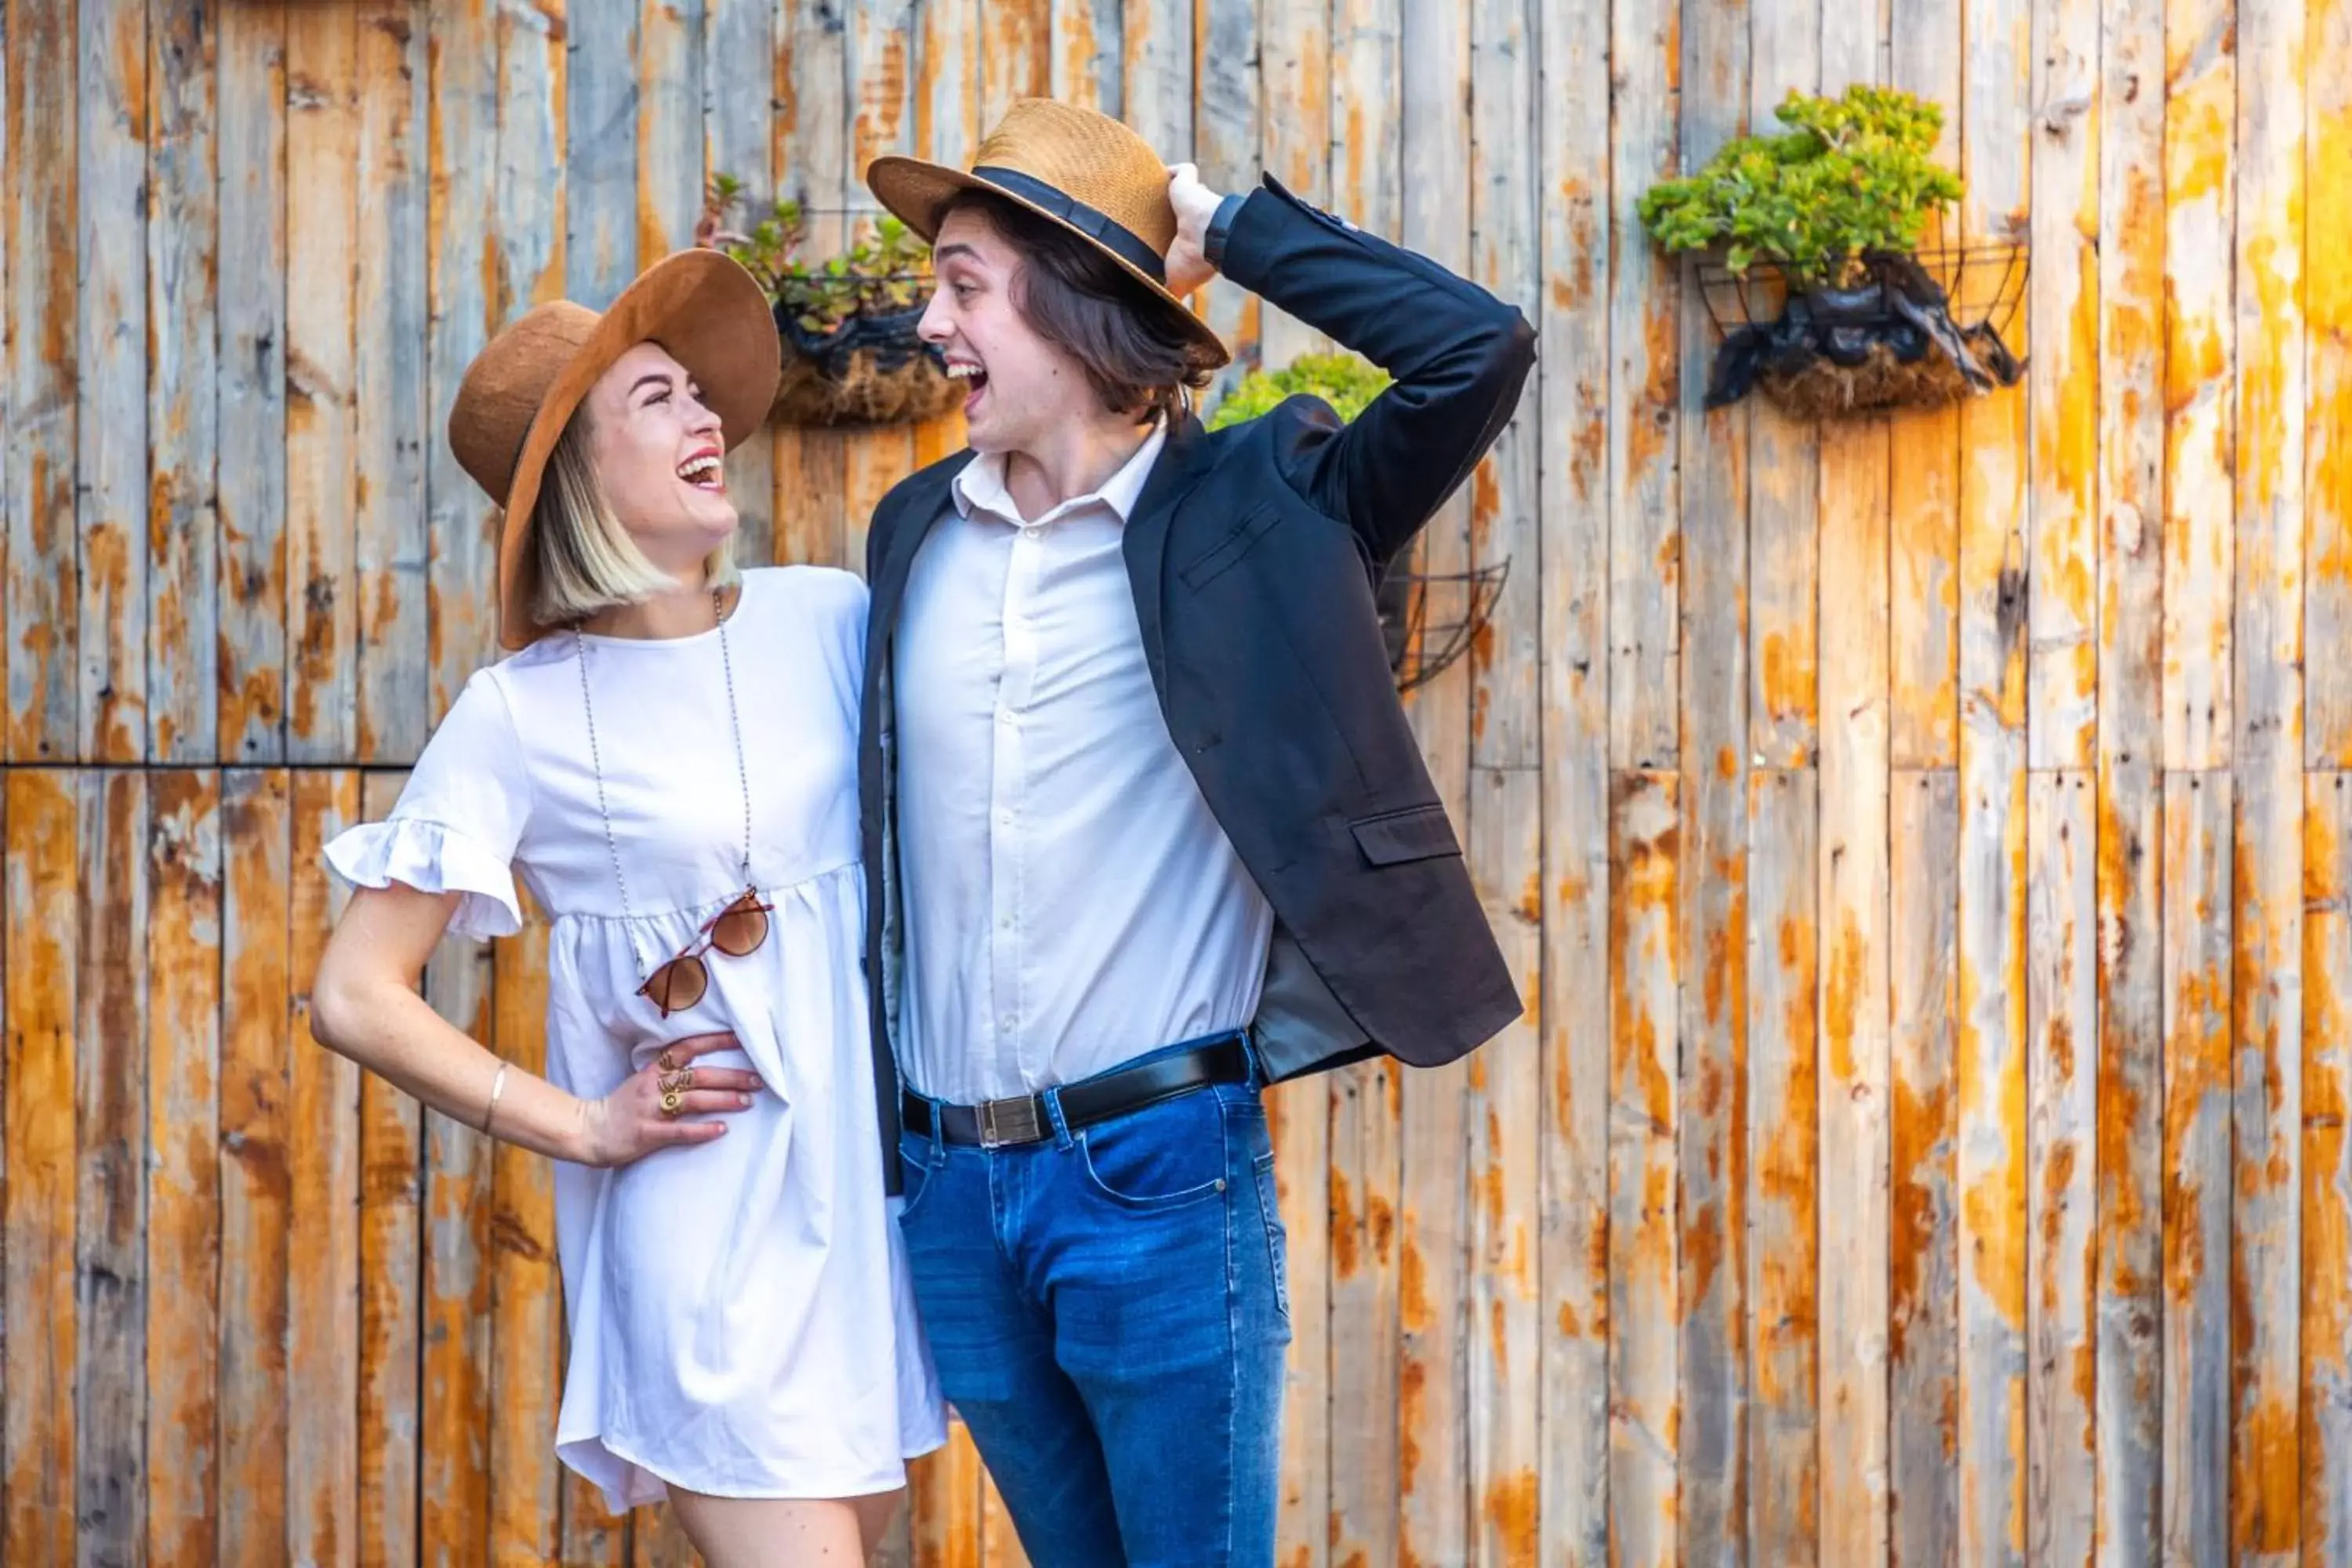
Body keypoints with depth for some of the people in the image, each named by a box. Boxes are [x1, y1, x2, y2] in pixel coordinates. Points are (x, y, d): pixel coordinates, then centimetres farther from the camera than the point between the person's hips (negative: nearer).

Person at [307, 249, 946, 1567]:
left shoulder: (831, 620, 3)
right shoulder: (521, 714, -6)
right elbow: (357, 997, -4)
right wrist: (581, 1126, -5)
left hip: (883, 1183, 4)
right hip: (706, 1221, -4)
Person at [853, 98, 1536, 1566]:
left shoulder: (1246, 510, -5)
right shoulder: (915, 532, 8)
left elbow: (1479, 349, -18)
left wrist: (1231, 227, -10)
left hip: (1163, 1169, -5)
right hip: (948, 1183, 5)